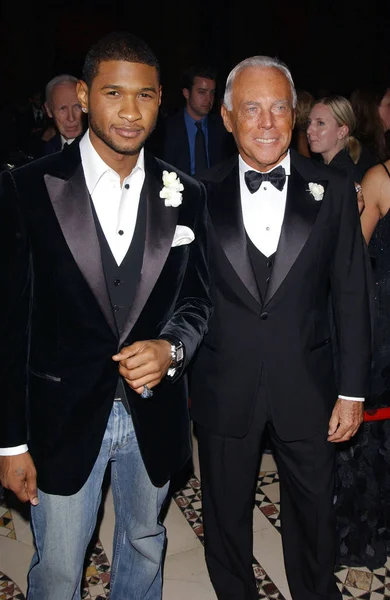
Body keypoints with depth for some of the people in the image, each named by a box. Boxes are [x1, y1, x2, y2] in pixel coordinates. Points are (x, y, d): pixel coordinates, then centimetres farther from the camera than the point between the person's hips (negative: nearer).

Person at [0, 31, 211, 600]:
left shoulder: (185, 195, -1)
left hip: (154, 413, 3)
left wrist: (171, 347, -17)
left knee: (144, 545, 26)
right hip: (64, 417, -3)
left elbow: (196, 299, 6)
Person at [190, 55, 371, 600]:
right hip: (223, 389, 0)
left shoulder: (334, 192, -3)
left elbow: (351, 298, -2)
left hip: (306, 389, 0)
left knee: (313, 513, 19)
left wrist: (352, 391, -3)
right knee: (226, 513, 19)